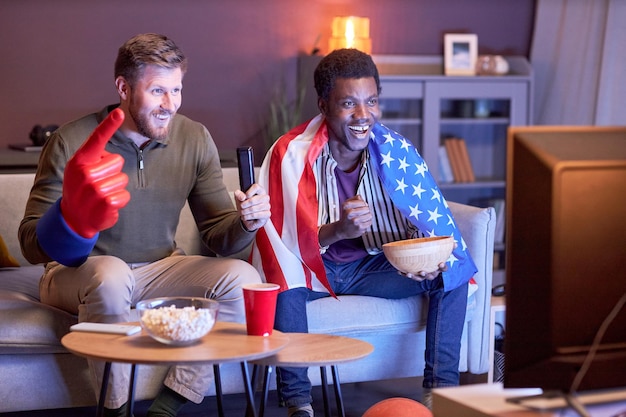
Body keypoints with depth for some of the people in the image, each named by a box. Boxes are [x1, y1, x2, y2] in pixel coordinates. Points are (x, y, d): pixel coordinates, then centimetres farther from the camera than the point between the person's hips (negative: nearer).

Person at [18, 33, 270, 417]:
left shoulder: (195, 140, -4)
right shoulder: (72, 141, -16)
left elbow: (218, 235, 1)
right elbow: (33, 244, -19)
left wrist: (246, 223, -24)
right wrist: (74, 217, -43)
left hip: (159, 269, 4)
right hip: (80, 273, -4)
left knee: (242, 278, -18)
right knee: (110, 275, -37)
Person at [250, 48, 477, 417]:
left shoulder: (397, 151, -10)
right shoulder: (290, 154, -19)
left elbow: (434, 221, -8)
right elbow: (282, 240, -22)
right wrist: (337, 230, -40)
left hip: (373, 265, 3)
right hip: (313, 268, -3)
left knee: (453, 273, -15)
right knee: (282, 275, -35)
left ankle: (441, 387, -8)